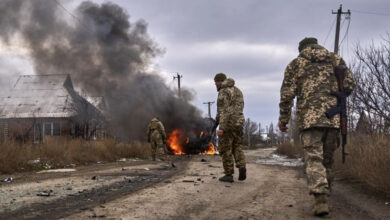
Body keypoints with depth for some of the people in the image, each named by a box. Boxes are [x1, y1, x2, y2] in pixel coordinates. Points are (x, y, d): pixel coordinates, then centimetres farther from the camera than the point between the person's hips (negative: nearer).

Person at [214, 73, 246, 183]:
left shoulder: (223, 92, -11)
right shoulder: (238, 91, 16)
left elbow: (224, 111, -20)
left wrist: (221, 128, -24)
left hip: (227, 124, -7)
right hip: (238, 123, 7)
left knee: (225, 150, 1)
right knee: (237, 147, 15)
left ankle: (229, 175, 3)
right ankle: (241, 166, -9)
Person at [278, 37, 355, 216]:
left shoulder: (296, 64, 10)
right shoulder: (336, 60, 16)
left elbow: (287, 94, 3)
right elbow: (349, 86, 9)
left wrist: (283, 119, 10)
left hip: (309, 117, -2)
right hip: (334, 117, 3)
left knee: (314, 158, -7)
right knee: (327, 158, 14)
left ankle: (321, 200, -21)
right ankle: (325, 194, 21)